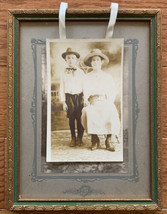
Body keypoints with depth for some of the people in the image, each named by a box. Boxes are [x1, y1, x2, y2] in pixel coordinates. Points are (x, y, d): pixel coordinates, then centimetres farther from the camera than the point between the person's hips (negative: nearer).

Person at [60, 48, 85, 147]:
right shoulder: (64, 73, 5)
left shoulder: (80, 72, 4)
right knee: (71, 118, 5)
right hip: (69, 97, 1)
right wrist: (63, 102, 0)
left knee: (79, 118, -1)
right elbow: (62, 88, 5)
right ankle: (73, 138, 15)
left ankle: (80, 138, 13)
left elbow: (84, 86, 6)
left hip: (79, 97, -1)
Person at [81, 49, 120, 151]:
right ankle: (95, 139, -21)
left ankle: (109, 140, -22)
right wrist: (89, 100, -10)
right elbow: (85, 92, 10)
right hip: (92, 103, 0)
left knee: (111, 113, -34)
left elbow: (113, 92, 12)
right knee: (88, 112, -34)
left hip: (105, 102, 0)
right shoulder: (87, 77, 18)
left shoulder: (108, 76, 17)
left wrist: (108, 102, -5)